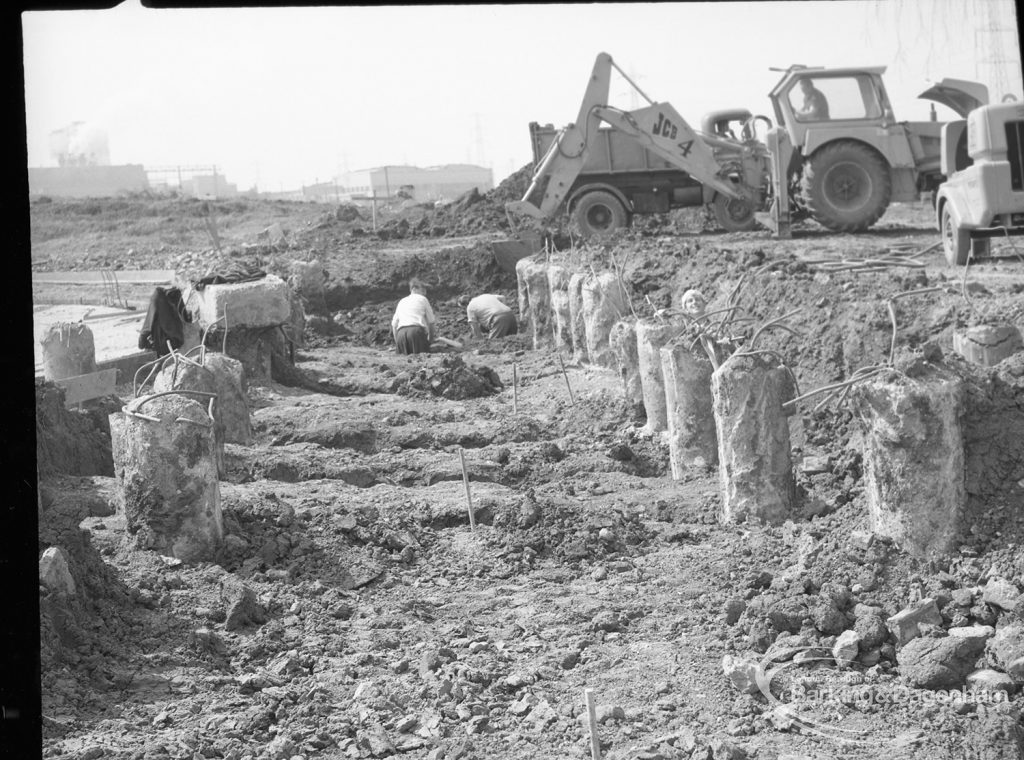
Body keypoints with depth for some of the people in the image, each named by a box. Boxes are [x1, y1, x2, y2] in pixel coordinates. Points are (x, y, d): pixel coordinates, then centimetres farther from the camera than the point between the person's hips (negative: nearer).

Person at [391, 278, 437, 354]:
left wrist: (397, 343, 24)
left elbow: (394, 324, 22)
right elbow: (431, 322, 11)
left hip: (401, 332, 4)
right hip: (416, 330, -4)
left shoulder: (401, 302, 27)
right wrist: (430, 339, 22)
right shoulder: (423, 299, 15)